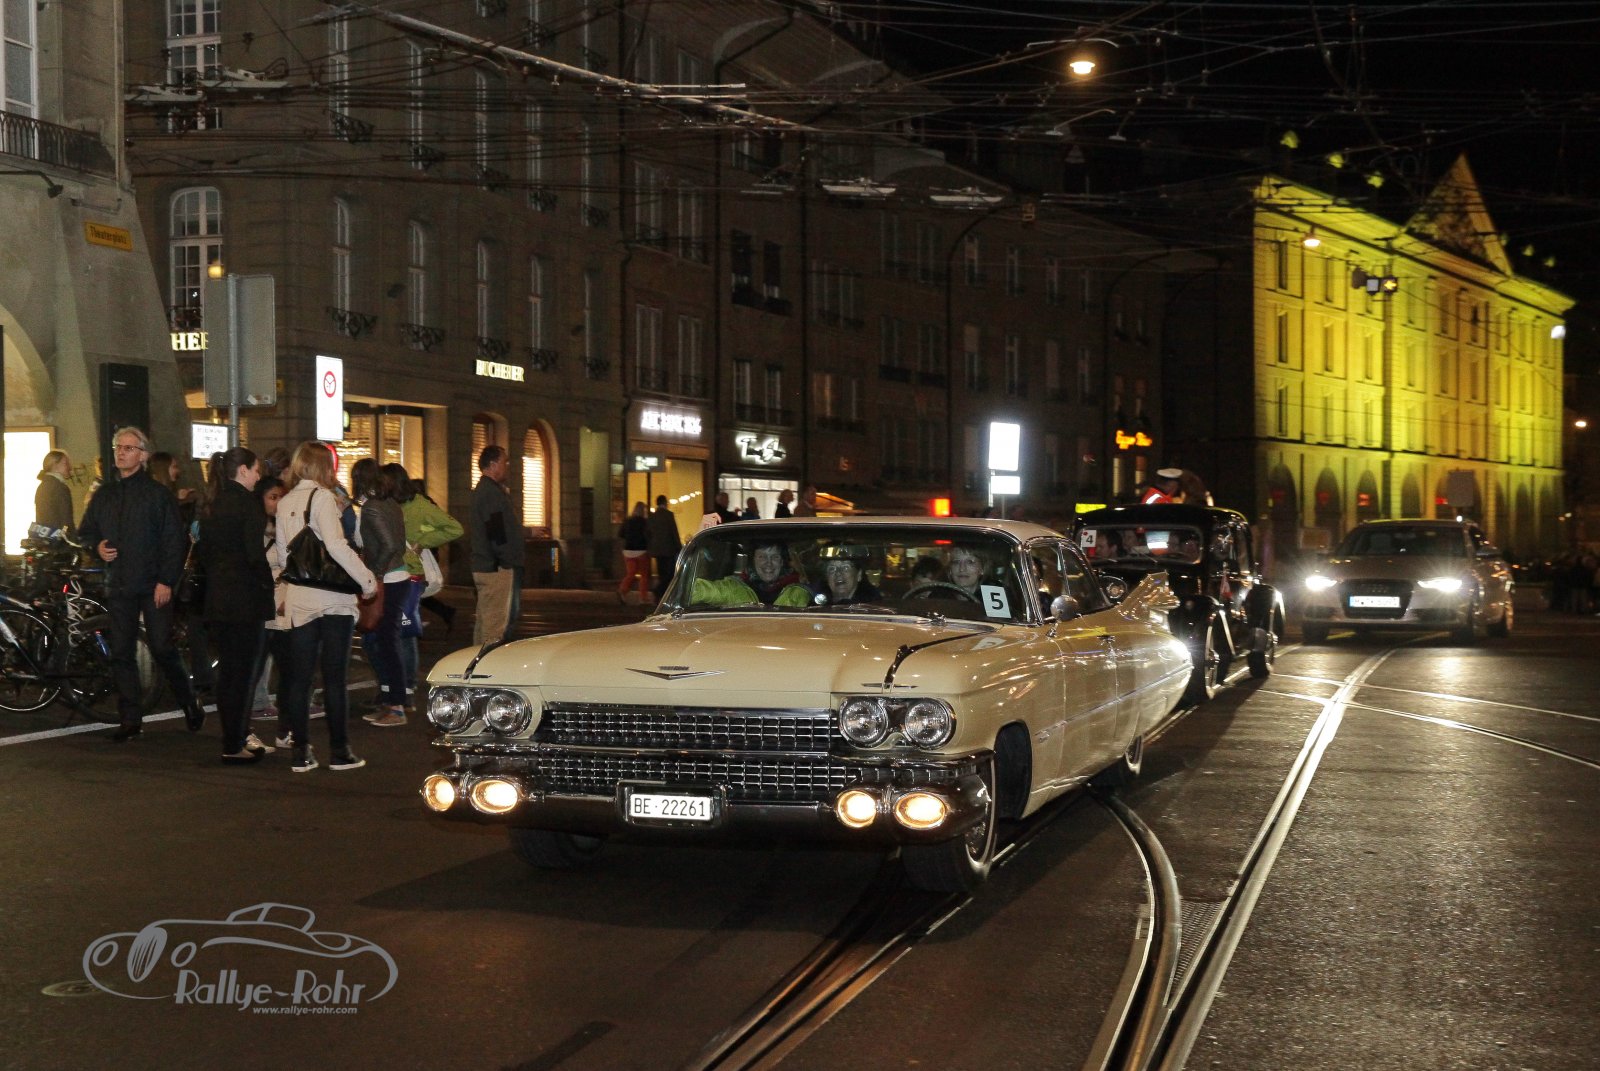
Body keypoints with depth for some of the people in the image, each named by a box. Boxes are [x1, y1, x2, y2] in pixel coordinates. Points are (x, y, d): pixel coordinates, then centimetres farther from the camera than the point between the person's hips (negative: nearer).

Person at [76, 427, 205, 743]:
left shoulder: (157, 494, -3)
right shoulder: (104, 495, 12)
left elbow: (175, 541, -6)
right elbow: (85, 532, 22)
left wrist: (166, 581, -13)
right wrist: (97, 547, -1)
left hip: (153, 586, -5)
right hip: (118, 586, 5)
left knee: (163, 649, -7)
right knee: (121, 654, 4)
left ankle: (190, 706, 13)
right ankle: (131, 719, 10)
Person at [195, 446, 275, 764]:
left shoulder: (209, 505, 11)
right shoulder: (247, 503, -12)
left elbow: (202, 550, 14)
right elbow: (255, 553, -17)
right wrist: (271, 585, -7)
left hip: (215, 597, 8)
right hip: (245, 597, -8)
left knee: (227, 671, 13)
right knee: (242, 672, -3)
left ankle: (237, 736, 20)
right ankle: (234, 746, -2)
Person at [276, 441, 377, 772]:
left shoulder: (284, 504, 11)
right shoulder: (322, 497, -9)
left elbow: (283, 553, 15)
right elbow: (336, 545, -19)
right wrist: (367, 579, -13)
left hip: (298, 600, 5)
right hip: (333, 599, -5)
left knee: (298, 678, 7)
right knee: (334, 677, 1)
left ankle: (302, 752, 9)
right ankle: (339, 751, 5)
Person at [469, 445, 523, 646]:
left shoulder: (482, 490, 18)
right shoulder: (492, 493, -15)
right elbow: (497, 534, -21)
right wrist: (511, 562, -16)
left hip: (483, 567, 11)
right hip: (498, 569, -11)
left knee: (484, 622, 14)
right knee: (496, 626, -10)